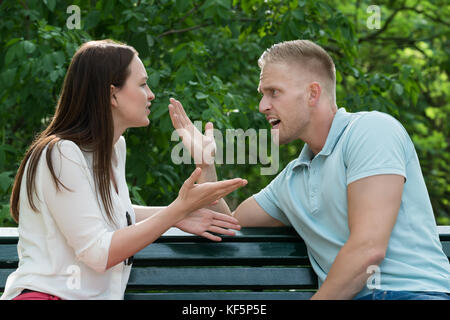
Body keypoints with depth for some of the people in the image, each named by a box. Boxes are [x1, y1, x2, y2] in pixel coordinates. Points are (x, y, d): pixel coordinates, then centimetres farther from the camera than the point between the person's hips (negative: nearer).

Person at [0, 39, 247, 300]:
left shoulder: (115, 146, 13)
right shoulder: (60, 154, -12)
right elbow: (98, 254, -15)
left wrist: (176, 216, 12)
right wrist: (180, 208, -14)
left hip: (99, 296, 8)